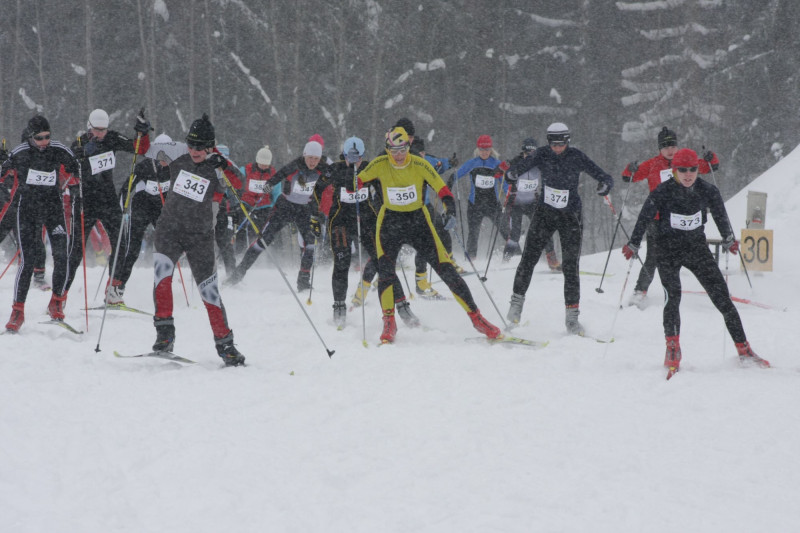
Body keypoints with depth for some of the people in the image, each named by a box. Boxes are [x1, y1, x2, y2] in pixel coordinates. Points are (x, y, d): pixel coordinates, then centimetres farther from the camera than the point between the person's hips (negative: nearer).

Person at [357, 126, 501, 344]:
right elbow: (358, 182, 8)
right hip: (390, 222, 0)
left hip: (418, 221, 0)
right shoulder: (380, 165, -9)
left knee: (446, 270, -6)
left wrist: (450, 212, -28)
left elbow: (443, 190, -13)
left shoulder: (420, 165, -12)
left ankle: (476, 317, 1)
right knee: (385, 272, -20)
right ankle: (389, 324, -7)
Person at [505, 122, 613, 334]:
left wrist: (605, 184, -34)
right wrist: (513, 171, -44)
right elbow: (526, 164, -22)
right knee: (528, 259, 0)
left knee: (571, 266, -6)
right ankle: (517, 301, 19)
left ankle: (572, 316, -1)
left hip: (570, 216, -1)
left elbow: (604, 177, -11)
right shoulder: (543, 154, -7)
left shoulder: (576, 157, -10)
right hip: (544, 213, 1)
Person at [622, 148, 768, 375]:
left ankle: (743, 349, 2)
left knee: (721, 296, -3)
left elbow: (720, 216, 12)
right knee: (673, 295, -23)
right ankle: (673, 348, -14)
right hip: (668, 249, -2)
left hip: (697, 247, 2)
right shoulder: (662, 192, -12)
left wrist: (729, 240, 24)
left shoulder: (708, 191, -5)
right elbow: (645, 218, -4)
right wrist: (633, 245, -6)